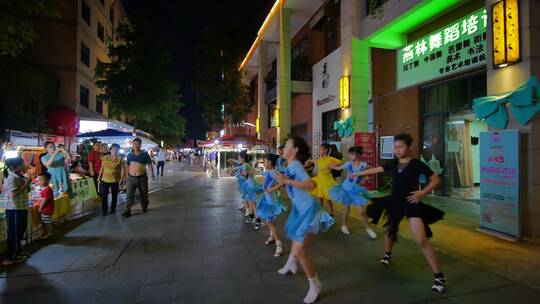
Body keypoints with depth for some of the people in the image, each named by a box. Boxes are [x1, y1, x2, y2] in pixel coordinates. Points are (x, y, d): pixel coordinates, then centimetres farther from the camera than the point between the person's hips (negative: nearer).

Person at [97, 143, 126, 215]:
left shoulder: (120, 159, -5)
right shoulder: (105, 158, 3)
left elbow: (123, 169, -6)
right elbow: (102, 168, 9)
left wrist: (122, 179, -12)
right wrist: (99, 177, 9)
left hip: (115, 180, -1)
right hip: (105, 179, 2)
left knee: (114, 195, 11)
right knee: (104, 195, 0)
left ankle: (113, 208, 27)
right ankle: (104, 210, 10)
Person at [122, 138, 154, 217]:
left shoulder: (145, 154, -3)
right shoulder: (129, 155, 7)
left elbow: (149, 164, -3)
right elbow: (128, 166, 14)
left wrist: (152, 173, -16)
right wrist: (127, 176, 13)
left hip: (142, 177, -2)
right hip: (131, 178, 2)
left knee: (144, 194, 12)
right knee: (129, 195, -5)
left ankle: (144, 207, 34)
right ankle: (127, 211, -3)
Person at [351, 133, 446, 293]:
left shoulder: (417, 164, -11)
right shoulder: (393, 164, 3)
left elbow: (436, 179, -6)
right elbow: (375, 169, 15)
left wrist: (422, 193, -19)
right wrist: (358, 173, 22)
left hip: (412, 204, -5)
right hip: (395, 203, 6)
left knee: (421, 241, -14)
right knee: (389, 231, 23)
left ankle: (439, 276, -1)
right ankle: (387, 255, 52)